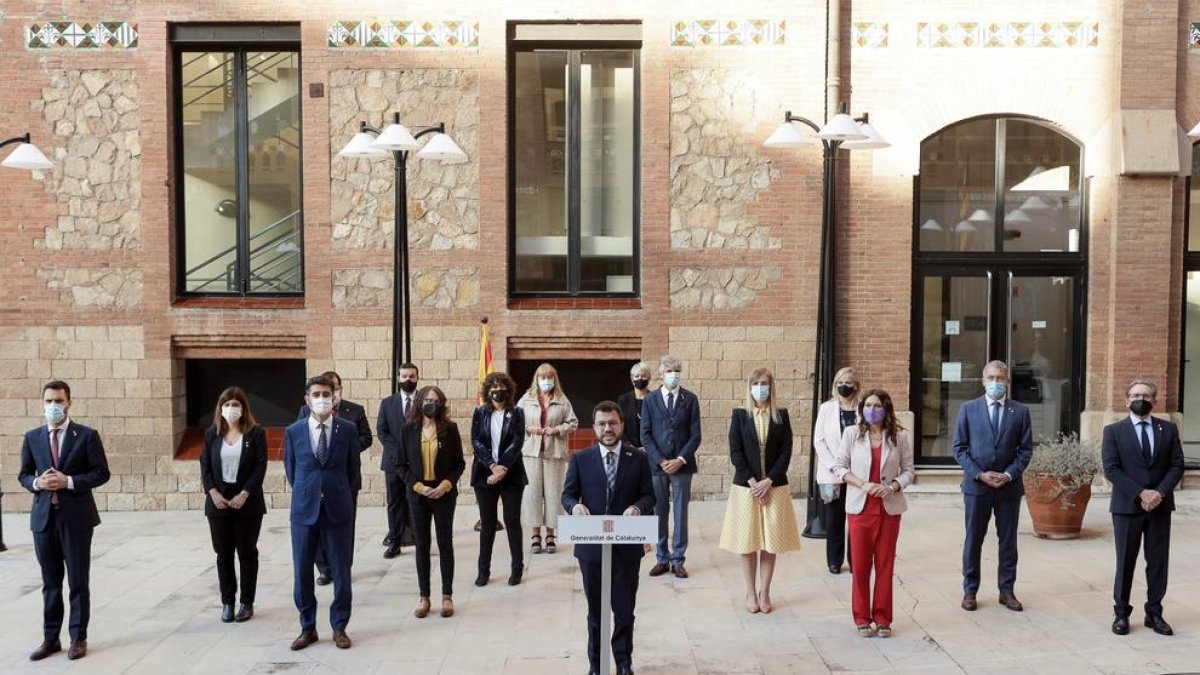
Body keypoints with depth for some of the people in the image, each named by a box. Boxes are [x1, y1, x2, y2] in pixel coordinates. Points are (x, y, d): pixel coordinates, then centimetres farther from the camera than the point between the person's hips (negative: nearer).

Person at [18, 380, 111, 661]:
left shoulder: (87, 435, -3)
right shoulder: (32, 437, 6)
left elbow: (101, 473, -5)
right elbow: (23, 475, 11)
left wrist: (69, 482, -18)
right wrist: (37, 483, -11)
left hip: (76, 517, -3)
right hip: (44, 517, 3)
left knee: (78, 581, 5)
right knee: (50, 582, 11)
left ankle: (78, 638, 16)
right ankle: (50, 638, 21)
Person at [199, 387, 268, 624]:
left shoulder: (256, 433, -2)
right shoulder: (212, 434, 7)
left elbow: (260, 466, -7)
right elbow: (205, 465, 5)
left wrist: (244, 494, -15)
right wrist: (212, 492, -8)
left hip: (247, 503, -3)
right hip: (218, 502, 3)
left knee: (247, 553, 5)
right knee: (223, 554, 7)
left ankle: (247, 603, 13)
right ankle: (227, 602, 16)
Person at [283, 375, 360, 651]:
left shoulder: (348, 429, -3)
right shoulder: (293, 432, 0)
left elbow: (353, 469, 6)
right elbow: (290, 470, 11)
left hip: (338, 509, -1)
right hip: (304, 510, 1)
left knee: (341, 572, 6)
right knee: (302, 573, 8)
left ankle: (339, 627, 20)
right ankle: (308, 628, 24)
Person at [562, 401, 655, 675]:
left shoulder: (638, 459, 1)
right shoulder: (580, 459, 1)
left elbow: (649, 495, 2)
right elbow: (568, 494, 3)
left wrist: (637, 507, -20)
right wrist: (575, 506, -19)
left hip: (627, 546, 0)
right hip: (591, 546, 0)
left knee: (625, 609, 9)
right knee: (595, 610, 13)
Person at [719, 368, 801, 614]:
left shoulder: (781, 415, 4)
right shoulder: (740, 415, 2)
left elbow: (786, 451, -1)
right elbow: (735, 452, -3)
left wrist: (768, 481, -10)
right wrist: (752, 482, -11)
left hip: (774, 486, 1)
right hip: (746, 486, -1)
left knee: (770, 542, 4)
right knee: (748, 542, 4)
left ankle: (764, 592, 15)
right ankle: (751, 593, 15)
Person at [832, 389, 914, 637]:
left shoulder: (899, 437, 0)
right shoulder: (852, 433, -2)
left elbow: (908, 470, 3)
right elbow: (839, 465, -2)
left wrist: (893, 486, -15)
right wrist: (862, 484, -15)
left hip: (889, 508, 1)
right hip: (860, 507, 0)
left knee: (885, 564, 8)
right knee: (860, 564, 5)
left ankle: (882, 618, 19)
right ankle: (862, 618, 17)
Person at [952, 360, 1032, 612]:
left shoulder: (1020, 410, 4)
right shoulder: (968, 409, 1)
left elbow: (1025, 449, 3)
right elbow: (959, 448, -1)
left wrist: (1009, 474, -11)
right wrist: (979, 474, -11)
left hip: (1009, 485, 1)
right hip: (976, 485, -1)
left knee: (1008, 540, 9)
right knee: (973, 540, 6)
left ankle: (1006, 590, 20)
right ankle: (970, 590, 16)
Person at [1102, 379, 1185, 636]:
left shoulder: (1168, 429, 7)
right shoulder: (1113, 431, 0)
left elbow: (1177, 465, 2)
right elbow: (1111, 469, -8)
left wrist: (1160, 492, -13)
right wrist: (1140, 494, -17)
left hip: (1160, 506, 2)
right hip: (1127, 506, -2)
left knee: (1158, 562, 7)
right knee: (1125, 562, 4)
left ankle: (1154, 613, 18)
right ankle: (1121, 613, 13)